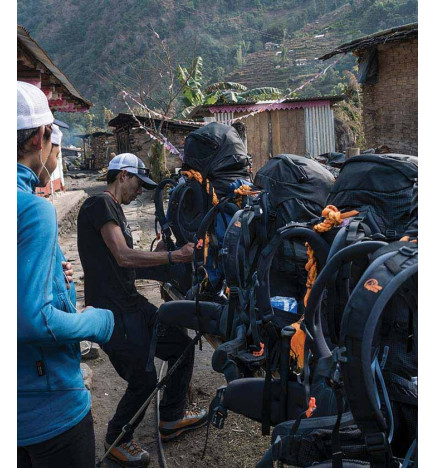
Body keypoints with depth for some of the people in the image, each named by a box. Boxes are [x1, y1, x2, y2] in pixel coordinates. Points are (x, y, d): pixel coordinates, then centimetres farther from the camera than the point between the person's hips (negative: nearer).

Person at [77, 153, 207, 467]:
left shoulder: (114, 210, 20)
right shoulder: (100, 204, -12)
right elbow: (124, 256, -23)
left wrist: (158, 258, 9)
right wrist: (174, 256, -19)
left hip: (133, 305, 10)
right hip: (114, 312, -10)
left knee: (182, 345, 12)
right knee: (144, 381, -3)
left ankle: (171, 420, 28)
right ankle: (117, 440, 24)